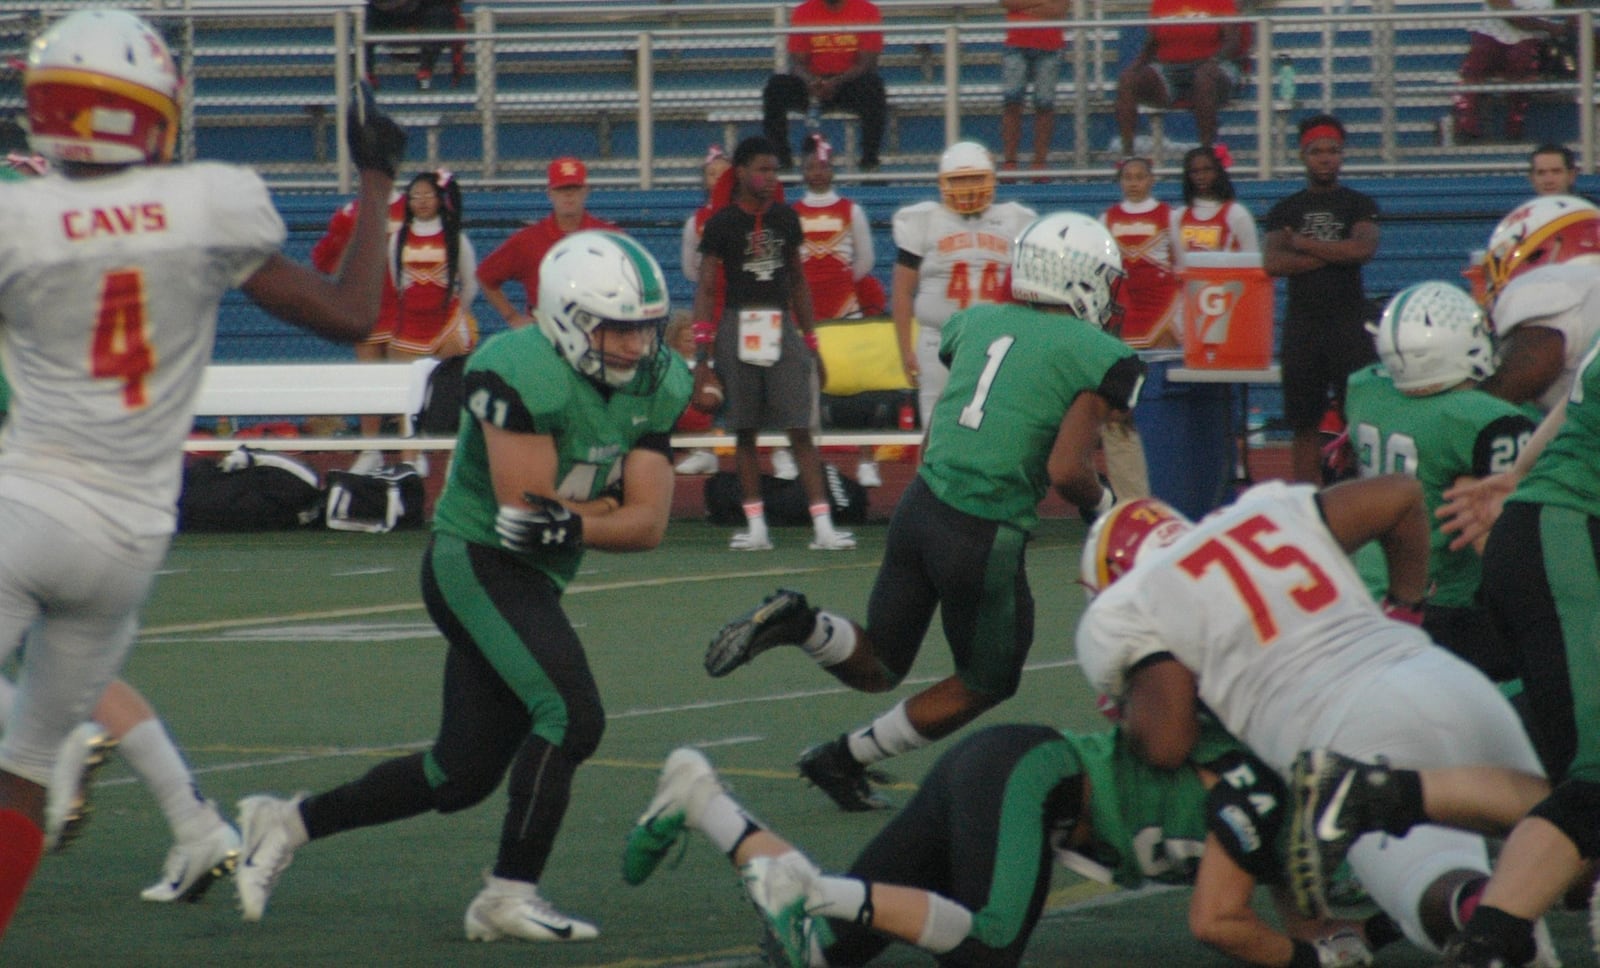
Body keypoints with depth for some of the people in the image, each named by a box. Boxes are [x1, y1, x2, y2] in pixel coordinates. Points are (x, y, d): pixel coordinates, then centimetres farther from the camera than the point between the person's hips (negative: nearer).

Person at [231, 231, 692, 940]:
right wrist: (608, 506, -12)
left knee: (464, 776, 11)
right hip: (476, 563, -9)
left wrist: (575, 522, -22)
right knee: (570, 715, -23)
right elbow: (526, 515, -23)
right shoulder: (523, 375, -21)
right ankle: (509, 895, -14)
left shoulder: (654, 387, 3)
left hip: (529, 585, 9)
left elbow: (648, 525, -6)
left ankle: (287, 824, 27)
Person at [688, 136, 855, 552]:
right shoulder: (723, 223, -1)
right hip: (739, 327, -2)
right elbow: (705, 289, -1)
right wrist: (701, 353, -8)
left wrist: (811, 341, 16)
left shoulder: (785, 218, 10)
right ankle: (755, 526, 11)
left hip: (781, 327, 2)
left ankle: (823, 526, -8)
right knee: (745, 431, 4)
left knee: (801, 431, -4)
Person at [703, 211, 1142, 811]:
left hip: (919, 507, 6)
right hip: (984, 539, -6)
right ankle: (846, 760, 19)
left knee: (875, 668, 21)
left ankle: (798, 623, -8)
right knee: (985, 685, 20)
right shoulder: (1100, 357, -7)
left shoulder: (976, 323, 12)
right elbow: (1067, 473, -14)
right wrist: (1104, 506, 5)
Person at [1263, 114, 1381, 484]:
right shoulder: (1285, 210, 11)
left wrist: (1305, 244, -6)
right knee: (1304, 423, 4)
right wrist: (1332, 254, -9)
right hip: (1302, 324, 2)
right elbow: (1272, 262, -4)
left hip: (1350, 319, -2)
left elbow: (1364, 248, -13)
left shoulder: (1359, 205, 6)